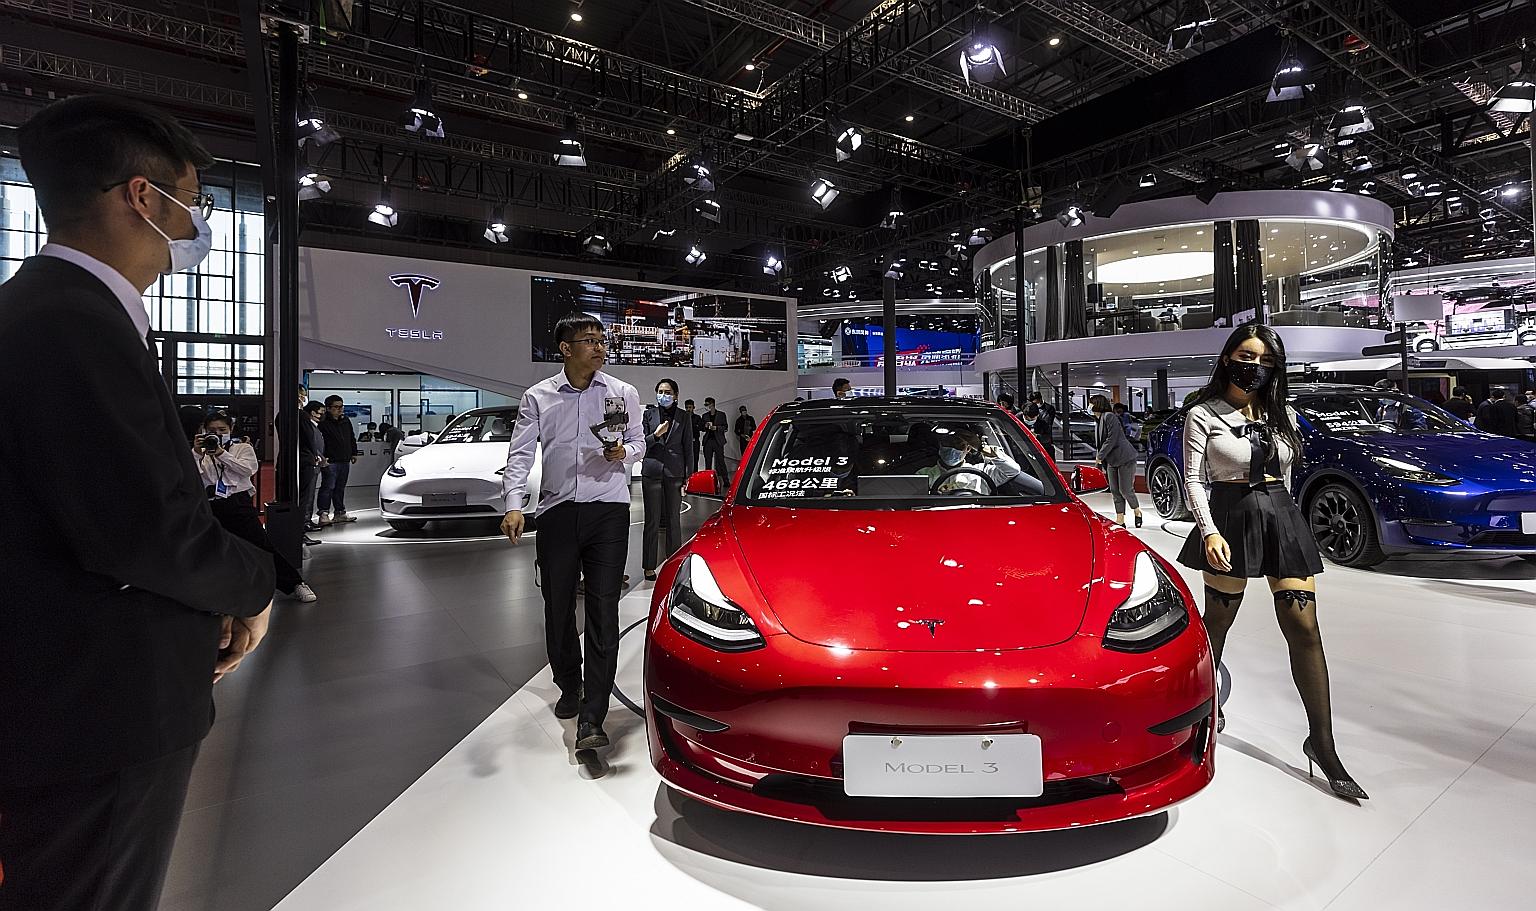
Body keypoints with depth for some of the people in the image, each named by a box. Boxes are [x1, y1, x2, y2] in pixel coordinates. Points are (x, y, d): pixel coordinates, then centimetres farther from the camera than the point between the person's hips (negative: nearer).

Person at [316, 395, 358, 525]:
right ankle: (324, 514, -6)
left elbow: (352, 438, 25)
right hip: (330, 461, -7)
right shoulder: (323, 423, -9)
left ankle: (340, 513, 19)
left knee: (340, 488, 13)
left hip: (345, 460, 7)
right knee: (328, 487, -8)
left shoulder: (346, 421, 15)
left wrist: (354, 453, 21)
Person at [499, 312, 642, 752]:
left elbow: (638, 443, 16)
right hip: (557, 512, 1)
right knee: (558, 609, 10)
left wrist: (623, 452, -8)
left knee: (603, 612, -7)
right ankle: (569, 686, 34)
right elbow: (520, 454, 1)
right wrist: (514, 504, -13)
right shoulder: (538, 397, 5)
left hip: (608, 510, -1)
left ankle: (591, 717, -5)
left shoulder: (624, 394, 6)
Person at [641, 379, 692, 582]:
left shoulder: (683, 416, 7)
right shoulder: (649, 414, 7)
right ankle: (649, 567, 9)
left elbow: (688, 447, 7)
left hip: (675, 472, 0)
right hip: (652, 472, 0)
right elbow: (641, 443, 6)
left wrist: (688, 476, 2)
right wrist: (656, 435, -13)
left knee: (674, 521, 7)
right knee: (652, 521, 2)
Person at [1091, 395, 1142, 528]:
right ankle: (1120, 520, 8)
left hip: (1125, 458, -9)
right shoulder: (1100, 419, 14)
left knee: (1125, 490, -5)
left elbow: (1111, 439, -20)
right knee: (1115, 491, 5)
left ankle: (1137, 511, 20)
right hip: (1111, 461, 9)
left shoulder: (1109, 417, -15)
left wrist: (1100, 456, -15)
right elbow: (1101, 441, 17)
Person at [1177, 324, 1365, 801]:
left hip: (1281, 517, 4)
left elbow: (1284, 475, 18)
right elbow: (1194, 480, -8)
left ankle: (1321, 742, 7)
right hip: (1231, 519, -4)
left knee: (1304, 628, -1)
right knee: (1217, 622, 11)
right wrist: (1209, 532, -19)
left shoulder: (1282, 415, 11)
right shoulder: (1203, 415, -3)